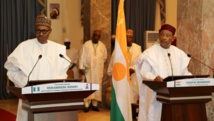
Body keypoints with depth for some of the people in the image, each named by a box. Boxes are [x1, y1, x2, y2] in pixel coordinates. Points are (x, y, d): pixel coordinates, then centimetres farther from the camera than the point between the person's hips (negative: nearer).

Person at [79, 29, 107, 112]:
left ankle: (95, 104, 10)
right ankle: (87, 105, -1)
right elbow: (82, 56, -2)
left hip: (98, 70, 3)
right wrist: (81, 67, -8)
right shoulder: (86, 44, 0)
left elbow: (105, 57, 19)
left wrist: (99, 64, 10)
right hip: (88, 69, -3)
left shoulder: (102, 46, 7)